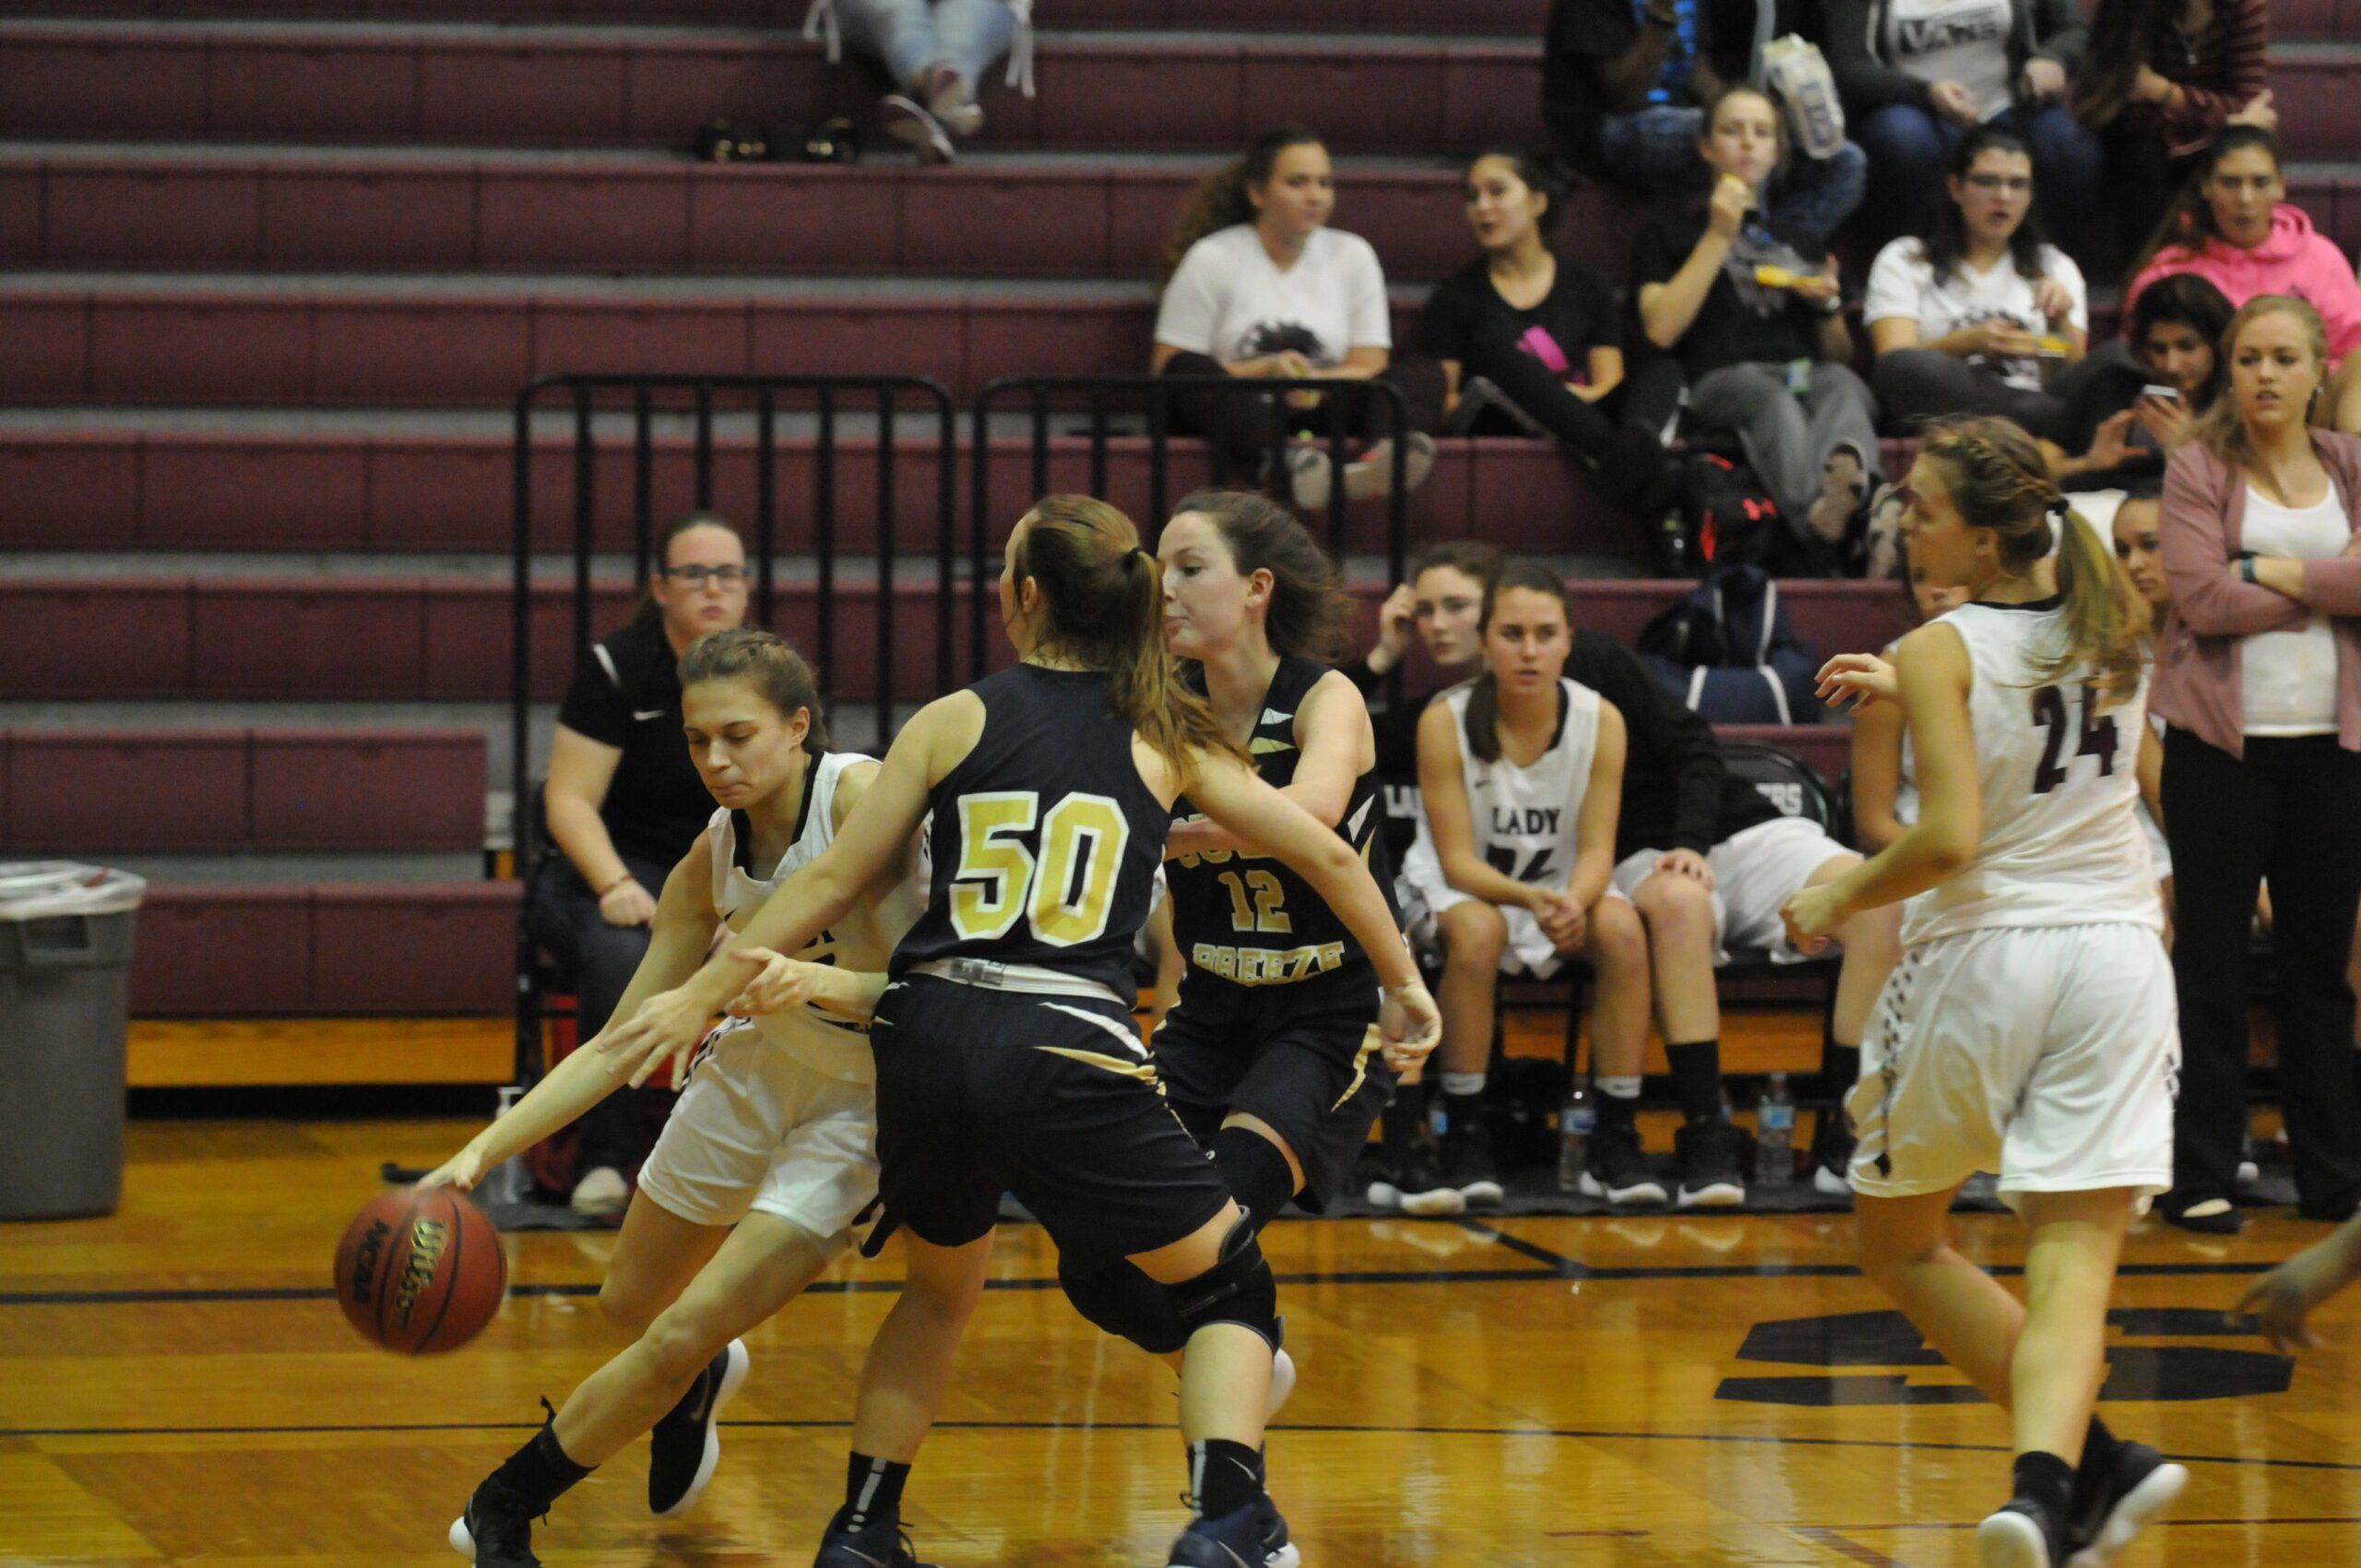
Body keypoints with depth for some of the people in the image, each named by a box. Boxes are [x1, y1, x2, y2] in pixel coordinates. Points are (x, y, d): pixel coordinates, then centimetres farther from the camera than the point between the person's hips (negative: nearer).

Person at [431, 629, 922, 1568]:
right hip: (756, 1069, 6)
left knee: (680, 1339, -13)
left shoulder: (864, 796, -27)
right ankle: (698, 1386, 58)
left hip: (860, 1102, -6)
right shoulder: (711, 864, -9)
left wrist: (827, 984, -49)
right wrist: (486, 1149, -14)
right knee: (630, 1304, 21)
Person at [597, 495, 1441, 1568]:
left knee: (941, 1283, 29)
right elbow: (1325, 855, 13)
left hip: (932, 1038, 2)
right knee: (1230, 1284, 13)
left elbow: (834, 883, 9)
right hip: (1068, 1057, -2)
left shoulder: (956, 722, 9)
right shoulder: (1167, 736, 10)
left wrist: (704, 995, 17)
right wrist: (1403, 985, 27)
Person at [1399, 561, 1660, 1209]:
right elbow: (1458, 858, -18)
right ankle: (1464, 1143, -28)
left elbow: (1596, 849, -11)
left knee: (1622, 929, -29)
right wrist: (1530, 899, -38)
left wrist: (1574, 900, -35)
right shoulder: (1446, 721, -18)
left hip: (1562, 888, 2)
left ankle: (1616, 1143, -21)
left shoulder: (1600, 720, -12)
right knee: (1477, 931, -37)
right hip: (1459, 887, -2)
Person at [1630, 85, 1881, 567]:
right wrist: (1718, 237, 5)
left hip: (1807, 377, 3)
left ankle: (1847, 482, -73)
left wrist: (1828, 305, 9)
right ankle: (1816, 517, -73)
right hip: (1721, 380, -3)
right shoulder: (1671, 234, 25)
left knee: (1840, 384, -37)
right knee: (1770, 395, -41)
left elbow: (1840, 356, 31)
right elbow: (1661, 329, 4)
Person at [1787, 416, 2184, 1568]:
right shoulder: (2112, 627, 6)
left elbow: (1951, 838, -21)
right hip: (2114, 952, 4)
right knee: (2072, 1268, -3)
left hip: (1981, 955, -4)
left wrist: (1839, 900, -6)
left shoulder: (1941, 653, -12)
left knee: (1897, 1240, 16)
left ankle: (2097, 1462, 8)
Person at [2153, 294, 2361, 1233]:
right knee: (2210, 962, 0)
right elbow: (2204, 599, -13)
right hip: (2224, 742, -3)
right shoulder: (2198, 468, 0)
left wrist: (2275, 571, -14)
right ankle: (2201, 1178, 4)